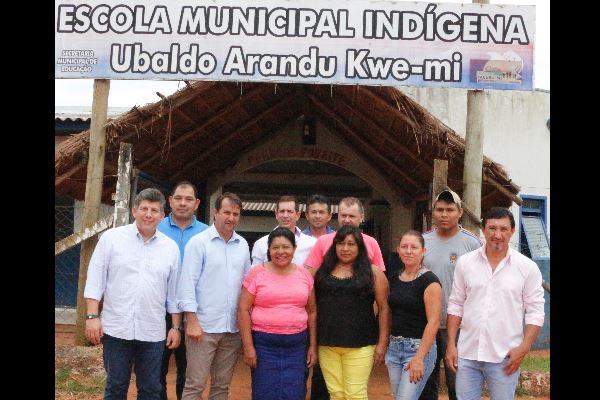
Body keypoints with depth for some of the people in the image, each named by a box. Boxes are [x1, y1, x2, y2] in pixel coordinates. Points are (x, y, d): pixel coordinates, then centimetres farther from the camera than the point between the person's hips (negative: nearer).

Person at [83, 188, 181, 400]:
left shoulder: (171, 247, 6)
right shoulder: (111, 238, 0)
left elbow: (174, 291, 10)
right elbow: (95, 280, 0)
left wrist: (176, 327, 8)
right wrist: (92, 316, -7)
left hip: (153, 333, 2)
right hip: (116, 329, -2)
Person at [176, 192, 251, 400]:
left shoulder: (243, 245, 10)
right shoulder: (198, 242, -5)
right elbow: (187, 283, -8)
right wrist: (192, 321, -14)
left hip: (233, 328, 5)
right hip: (203, 327, -5)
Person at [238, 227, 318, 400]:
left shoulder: (305, 275, 6)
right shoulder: (256, 273, -3)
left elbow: (312, 312, 11)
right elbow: (243, 310, -4)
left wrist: (313, 346, 8)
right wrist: (248, 346, -9)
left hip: (297, 345, 3)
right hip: (264, 344, -2)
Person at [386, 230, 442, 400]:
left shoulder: (429, 281, -11)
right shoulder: (394, 278, 9)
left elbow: (433, 322, -15)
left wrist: (419, 357, -19)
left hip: (419, 347, -6)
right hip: (394, 347, 6)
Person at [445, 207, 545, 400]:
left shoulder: (528, 267, -3)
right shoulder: (465, 262, 3)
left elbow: (535, 312, -1)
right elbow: (456, 305, 7)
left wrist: (523, 348, -11)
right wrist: (451, 345, 2)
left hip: (504, 358, -2)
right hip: (467, 355, 2)